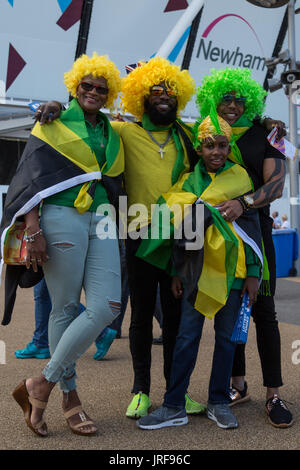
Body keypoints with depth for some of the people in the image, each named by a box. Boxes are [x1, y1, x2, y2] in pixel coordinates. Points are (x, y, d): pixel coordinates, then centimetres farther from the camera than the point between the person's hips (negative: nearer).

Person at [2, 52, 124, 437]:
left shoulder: (112, 135, 20)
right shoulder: (54, 122, 6)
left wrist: (115, 225, 19)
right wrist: (33, 229, -12)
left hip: (102, 220, 5)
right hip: (62, 216, -5)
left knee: (107, 306, -9)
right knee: (65, 308, -3)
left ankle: (42, 383, 1)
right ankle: (70, 397, 10)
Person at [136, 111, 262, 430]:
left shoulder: (240, 178, 5)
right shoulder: (188, 181, 8)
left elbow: (252, 227, 5)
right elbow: (181, 230, 12)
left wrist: (253, 273, -1)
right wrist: (176, 272, 8)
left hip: (232, 269, -1)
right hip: (197, 268, 1)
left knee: (226, 336, 6)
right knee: (187, 336, -1)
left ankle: (219, 403, 19)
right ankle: (174, 407, 6)